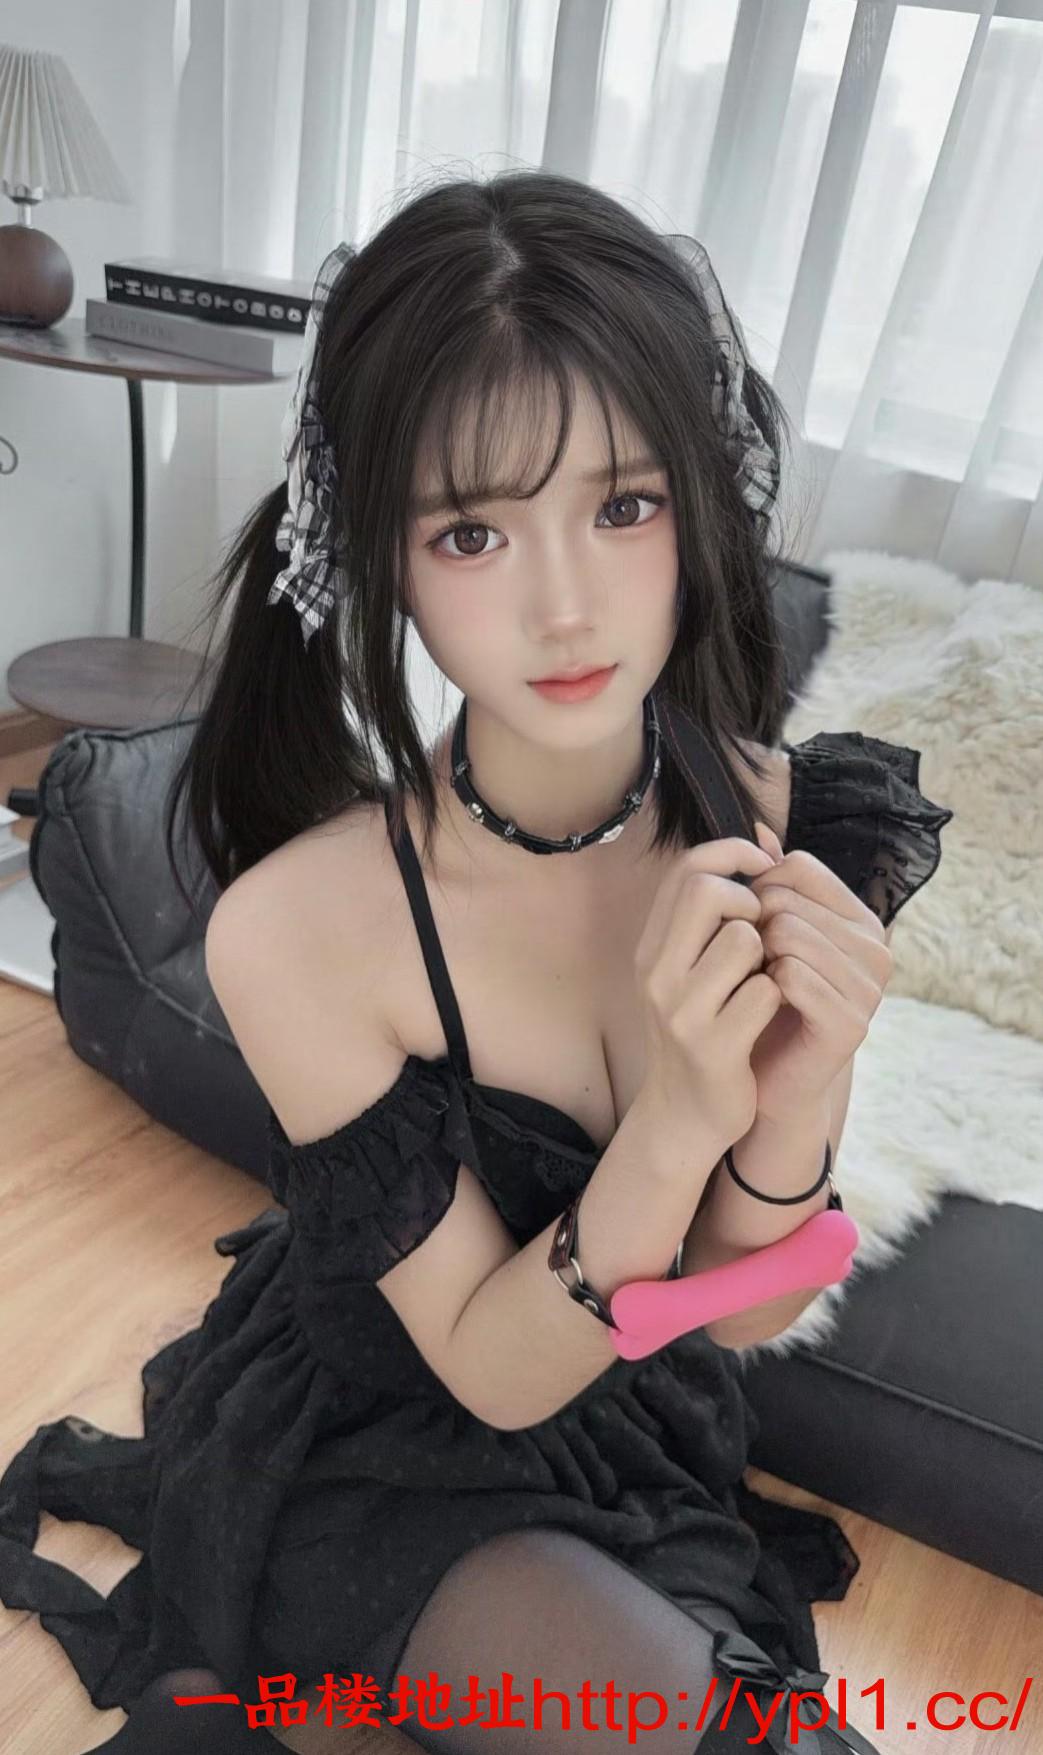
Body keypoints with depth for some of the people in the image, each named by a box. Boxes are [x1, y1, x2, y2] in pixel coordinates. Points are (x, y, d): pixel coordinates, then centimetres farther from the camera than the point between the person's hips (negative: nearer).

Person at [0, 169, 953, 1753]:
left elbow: (737, 1318, -13)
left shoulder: (784, 828, -21)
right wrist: (676, 1118, -38)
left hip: (645, 1438, 4)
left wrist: (792, 1107, -34)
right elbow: (494, 1367, -21)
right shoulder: (301, 924, -32)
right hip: (375, 1456, -3)